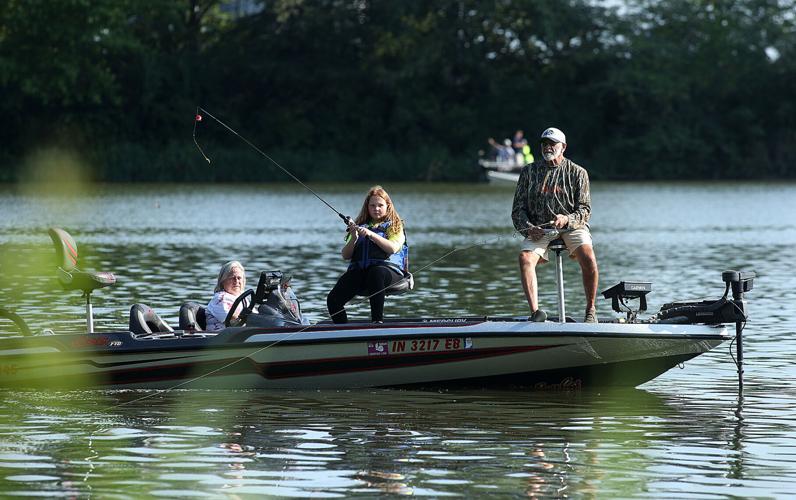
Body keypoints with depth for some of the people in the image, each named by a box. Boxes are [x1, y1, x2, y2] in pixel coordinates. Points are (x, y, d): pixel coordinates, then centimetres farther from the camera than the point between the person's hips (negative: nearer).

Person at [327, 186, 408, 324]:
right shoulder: (361, 226, 25)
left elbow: (393, 248, -6)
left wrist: (371, 234, -14)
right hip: (359, 269, 4)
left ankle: (377, 321, -41)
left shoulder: (394, 225, 15)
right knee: (333, 300, -23)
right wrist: (354, 238, -1)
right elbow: (346, 255, 18)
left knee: (376, 273, -43)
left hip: (388, 267, -4)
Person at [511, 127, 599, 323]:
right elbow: (518, 209, 10)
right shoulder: (529, 172, 12)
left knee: (588, 258, -30)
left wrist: (567, 219, -21)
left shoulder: (577, 172, 6)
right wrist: (528, 228, -11)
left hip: (572, 225, -1)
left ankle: (590, 310, -13)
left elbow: (584, 209, 0)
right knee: (525, 258, -30)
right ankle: (535, 312, -36)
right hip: (538, 229, 2)